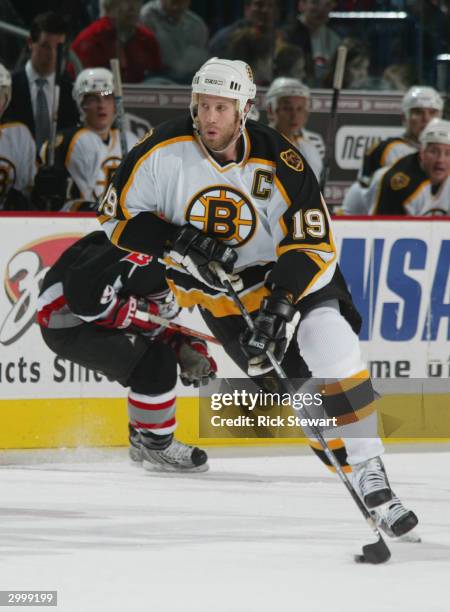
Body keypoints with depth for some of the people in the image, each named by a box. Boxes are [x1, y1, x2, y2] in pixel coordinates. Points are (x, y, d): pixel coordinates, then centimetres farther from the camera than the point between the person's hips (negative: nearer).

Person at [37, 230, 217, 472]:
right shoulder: (140, 253, -26)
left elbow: (162, 318, 13)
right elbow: (82, 292, -32)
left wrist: (188, 349, -6)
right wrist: (139, 314, -23)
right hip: (65, 321, -11)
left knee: (162, 358, 17)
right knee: (155, 364, -20)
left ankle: (141, 442, 29)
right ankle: (157, 447, -6)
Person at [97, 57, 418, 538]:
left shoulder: (280, 164, -20)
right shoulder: (164, 151, -16)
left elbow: (314, 245, -18)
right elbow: (115, 216, -6)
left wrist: (280, 304, -32)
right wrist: (180, 241, -21)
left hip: (289, 274, 0)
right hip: (220, 286, 0)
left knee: (333, 351, -21)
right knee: (291, 382, -13)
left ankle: (370, 470, -12)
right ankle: (358, 470, -4)